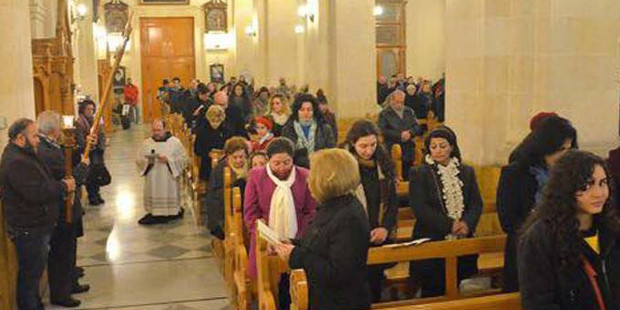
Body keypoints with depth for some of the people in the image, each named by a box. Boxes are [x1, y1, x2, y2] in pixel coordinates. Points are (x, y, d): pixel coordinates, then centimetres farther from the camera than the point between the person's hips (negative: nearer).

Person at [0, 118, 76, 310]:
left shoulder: (22, 155, 12)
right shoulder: (15, 162, -23)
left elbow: (41, 183, 21)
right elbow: (36, 193, -30)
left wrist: (61, 184, 4)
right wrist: (63, 187, -18)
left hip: (36, 226, 11)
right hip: (28, 230, -11)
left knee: (34, 272, 22)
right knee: (30, 274, 3)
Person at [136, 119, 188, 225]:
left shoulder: (175, 142, 1)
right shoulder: (147, 143, 10)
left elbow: (183, 159, -5)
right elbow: (138, 159, 8)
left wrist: (168, 160, -17)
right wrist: (147, 161, -14)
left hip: (169, 180, -3)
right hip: (152, 180, 3)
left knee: (169, 198, -3)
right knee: (153, 196, 0)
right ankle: (154, 213, 9)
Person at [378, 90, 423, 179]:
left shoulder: (409, 112, 15)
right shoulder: (384, 114, 1)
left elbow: (417, 128, 9)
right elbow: (383, 131, -11)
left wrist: (410, 133, -13)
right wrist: (400, 135, -16)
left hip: (409, 152, 4)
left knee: (407, 177, 7)